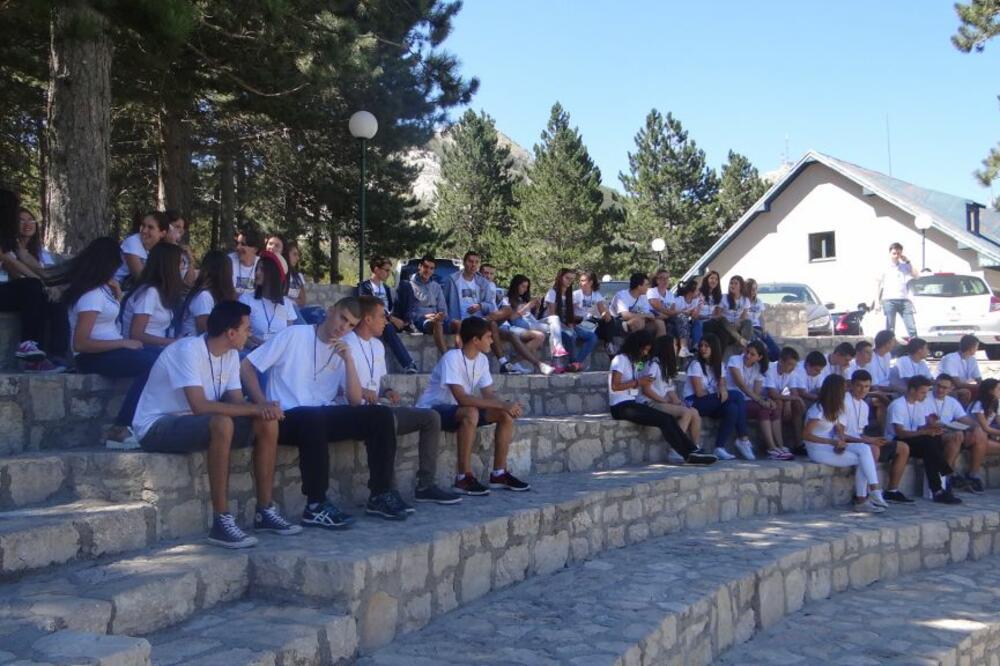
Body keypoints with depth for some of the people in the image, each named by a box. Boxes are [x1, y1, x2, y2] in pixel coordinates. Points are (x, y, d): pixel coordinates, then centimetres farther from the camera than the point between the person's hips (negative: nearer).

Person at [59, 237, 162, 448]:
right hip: (93, 357, -9)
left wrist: (117, 294, 9)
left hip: (111, 351, 9)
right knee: (153, 363, -29)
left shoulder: (100, 288, 13)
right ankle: (119, 430, -26)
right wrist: (123, 343, -19)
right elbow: (80, 343, -22)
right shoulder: (92, 295, -15)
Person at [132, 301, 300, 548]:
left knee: (267, 424, -7)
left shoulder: (231, 354, 2)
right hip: (157, 427, -8)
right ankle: (221, 522, -31)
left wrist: (262, 408, -23)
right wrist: (256, 409, -30)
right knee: (222, 424, -36)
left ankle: (265, 511, 1)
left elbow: (236, 401, 0)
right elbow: (200, 406, -33)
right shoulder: (188, 350, -24)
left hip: (198, 423, 8)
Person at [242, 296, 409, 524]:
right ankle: (316, 506, -31)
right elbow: (246, 367, -3)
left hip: (322, 418, 6)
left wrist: (348, 360, -8)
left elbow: (356, 401, 3)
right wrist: (263, 403, -16)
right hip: (287, 419, -6)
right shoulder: (293, 336, -1)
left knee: (381, 415, -10)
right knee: (314, 418, -40)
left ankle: (380, 495, -6)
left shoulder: (342, 351, 14)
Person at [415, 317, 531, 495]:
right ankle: (464, 478, -29)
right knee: (471, 413, -37)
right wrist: (503, 404, -33)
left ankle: (499, 473, 2)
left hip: (458, 409, 8)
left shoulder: (482, 359, 1)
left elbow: (488, 395, 1)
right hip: (431, 410, -8)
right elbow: (462, 398, -34)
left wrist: (506, 405, -22)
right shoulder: (451, 358, -24)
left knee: (506, 415, -6)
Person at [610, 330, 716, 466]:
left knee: (669, 419, -12)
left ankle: (693, 451, -17)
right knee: (664, 420, -20)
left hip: (632, 404, 8)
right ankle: (688, 454, -14)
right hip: (621, 407, -8)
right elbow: (615, 386, -16)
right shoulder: (621, 360, -4)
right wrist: (637, 382, -12)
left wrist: (645, 382, -5)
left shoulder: (635, 362, 23)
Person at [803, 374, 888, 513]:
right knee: (861, 460, -16)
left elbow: (838, 430, 9)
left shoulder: (835, 409, 10)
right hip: (818, 451, -8)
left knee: (864, 448, -14)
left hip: (831, 446, 8)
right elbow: (807, 435, -21)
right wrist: (833, 442, -27)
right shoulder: (818, 410, -16)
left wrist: (840, 442, -14)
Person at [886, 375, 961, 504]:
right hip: (896, 443, -7)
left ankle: (937, 491, -26)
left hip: (914, 441, 7)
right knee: (929, 441, -30)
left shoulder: (921, 404, 9)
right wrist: (926, 432, -30)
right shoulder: (897, 405, -14)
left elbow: (921, 428, 6)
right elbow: (900, 433, -22)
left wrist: (932, 429, -17)